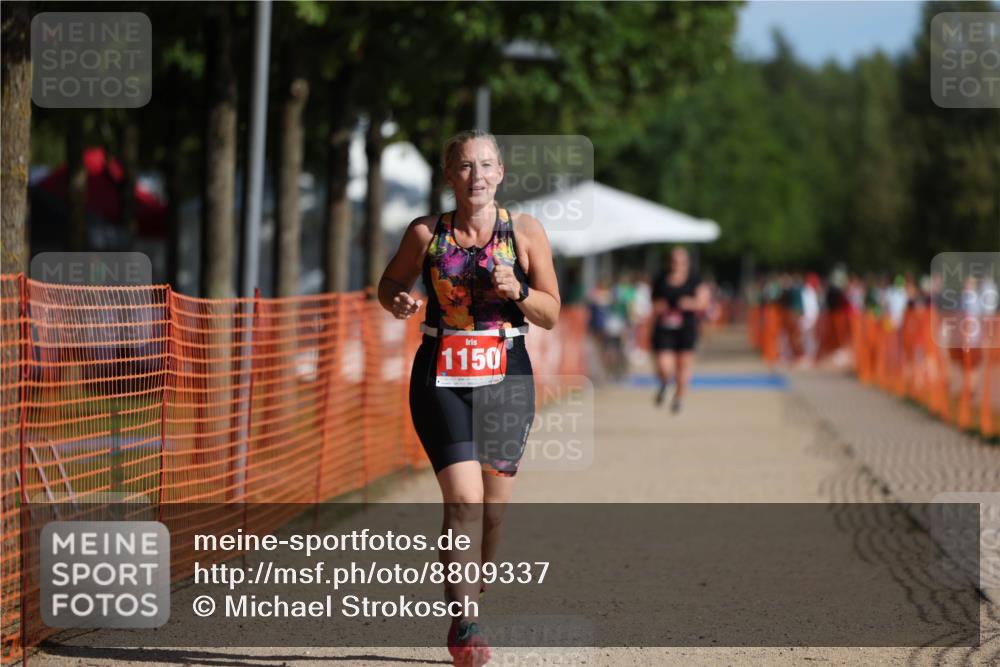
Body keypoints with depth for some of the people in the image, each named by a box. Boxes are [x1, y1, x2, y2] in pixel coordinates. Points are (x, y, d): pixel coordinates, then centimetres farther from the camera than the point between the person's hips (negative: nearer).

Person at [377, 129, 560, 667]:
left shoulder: (526, 232, 2)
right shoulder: (426, 234, 1)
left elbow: (551, 314, 6)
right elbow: (389, 284, 15)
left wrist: (517, 291, -14)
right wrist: (398, 302, -8)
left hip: (506, 377, 2)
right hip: (441, 376, -2)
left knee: (493, 507, 7)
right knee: (463, 497, -16)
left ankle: (470, 599, 28)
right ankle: (463, 623, -19)